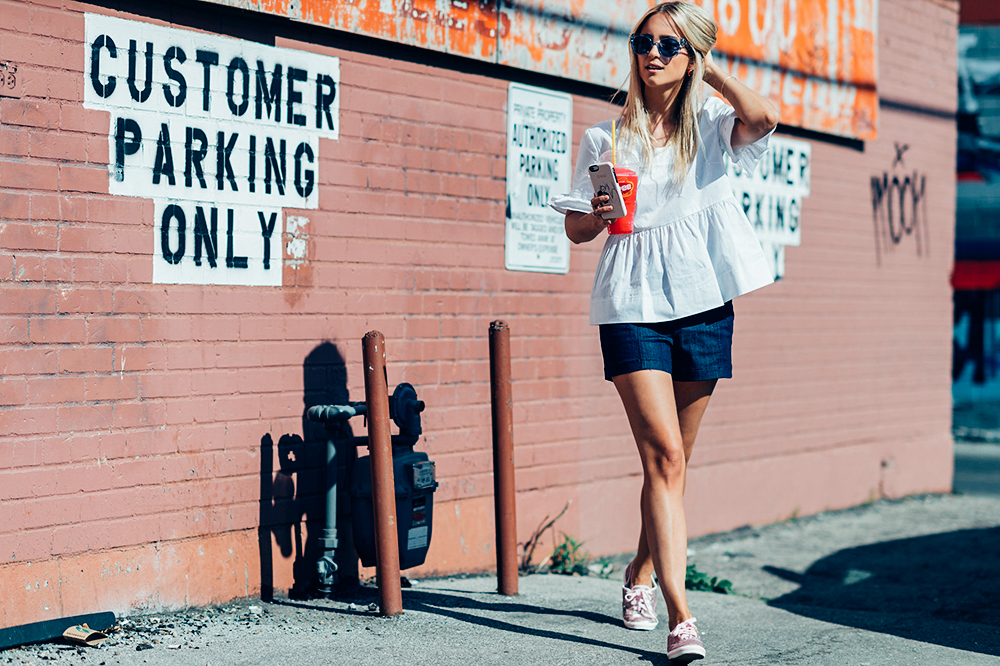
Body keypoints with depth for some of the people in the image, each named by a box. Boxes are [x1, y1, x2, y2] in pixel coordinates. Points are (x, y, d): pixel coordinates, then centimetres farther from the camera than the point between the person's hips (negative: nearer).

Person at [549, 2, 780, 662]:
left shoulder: (711, 127, 7)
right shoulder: (607, 137, 9)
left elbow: (763, 118, -16)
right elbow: (574, 228, 11)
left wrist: (710, 67, -3)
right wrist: (598, 216, -12)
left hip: (703, 303, 2)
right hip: (633, 303, -2)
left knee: (673, 458, 11)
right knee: (664, 455, -14)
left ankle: (642, 574, 35)